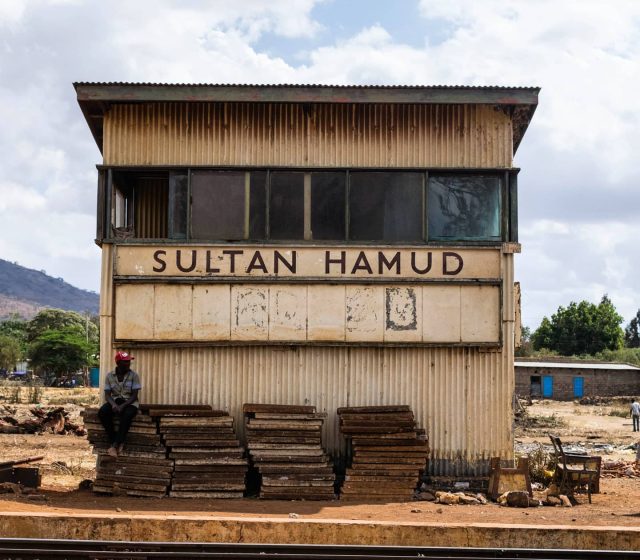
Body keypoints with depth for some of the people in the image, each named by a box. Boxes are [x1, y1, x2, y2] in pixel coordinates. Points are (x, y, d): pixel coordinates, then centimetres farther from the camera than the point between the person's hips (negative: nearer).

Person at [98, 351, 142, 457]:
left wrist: (123, 406, -26)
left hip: (130, 402, -3)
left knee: (127, 415, -38)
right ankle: (119, 443, -24)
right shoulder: (110, 375, 0)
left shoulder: (134, 375, -7)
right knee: (102, 412, -30)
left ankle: (115, 445, -28)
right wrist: (113, 404, -23)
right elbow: (107, 394, -2)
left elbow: (134, 395, -11)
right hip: (115, 400, 3)